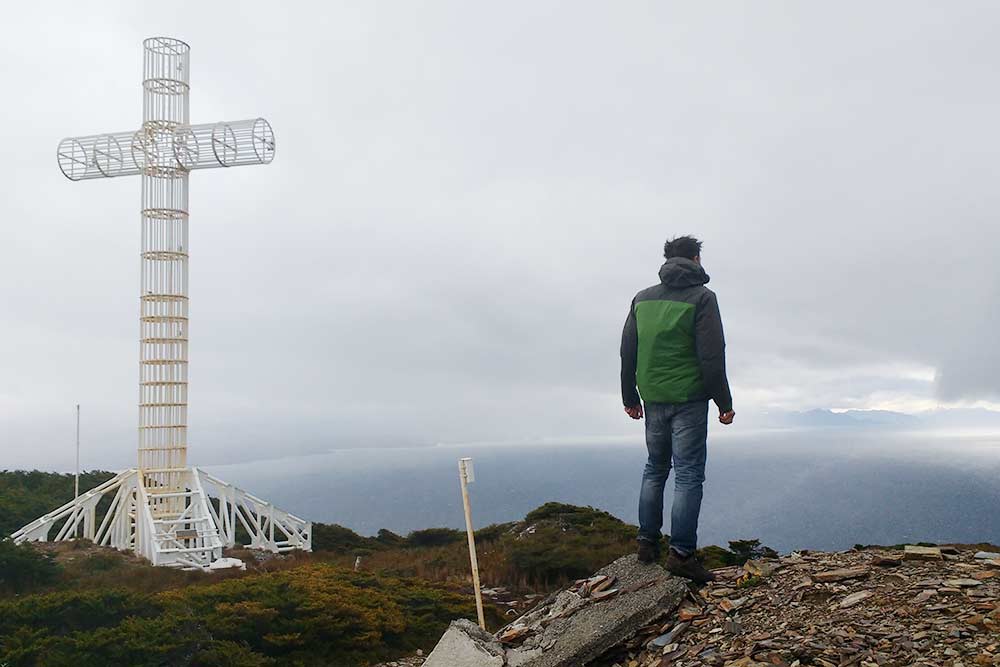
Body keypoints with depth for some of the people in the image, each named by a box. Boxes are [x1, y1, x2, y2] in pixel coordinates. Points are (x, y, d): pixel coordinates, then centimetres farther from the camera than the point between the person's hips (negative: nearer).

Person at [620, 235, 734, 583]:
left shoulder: (642, 298, 11)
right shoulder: (701, 297, -5)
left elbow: (627, 352, 12)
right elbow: (712, 356, -11)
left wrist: (630, 397, 19)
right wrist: (724, 402, -5)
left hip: (652, 399, 5)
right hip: (688, 400, -5)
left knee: (655, 469, 17)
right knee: (689, 475, -1)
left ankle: (647, 542, 19)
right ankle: (681, 553, -3)